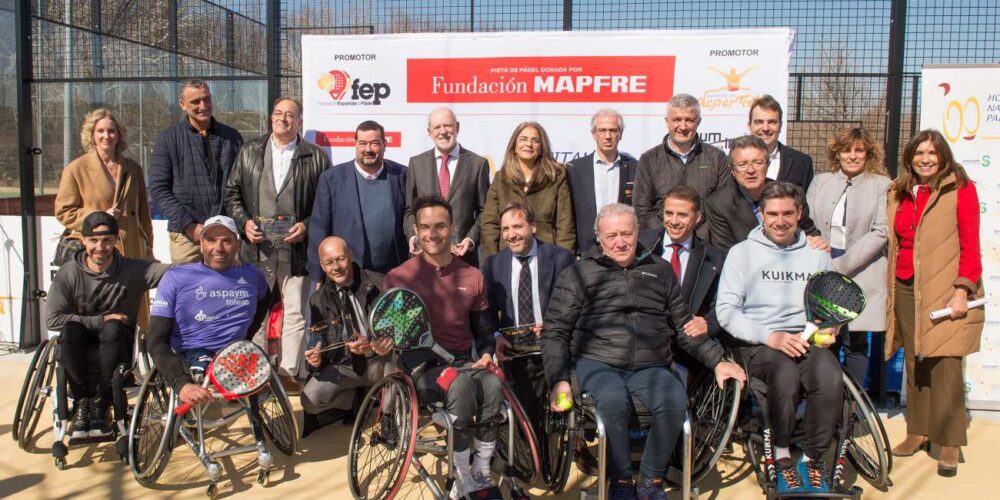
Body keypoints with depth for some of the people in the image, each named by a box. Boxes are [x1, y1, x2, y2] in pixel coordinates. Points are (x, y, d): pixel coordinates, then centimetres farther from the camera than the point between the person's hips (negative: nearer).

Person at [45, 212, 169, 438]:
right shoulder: (68, 274, -8)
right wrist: (100, 321, -16)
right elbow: (52, 319, -11)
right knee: (70, 330, -31)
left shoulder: (133, 270, -10)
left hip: (118, 345, -1)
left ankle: (100, 405, -21)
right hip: (82, 345, 1)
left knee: (113, 328, -33)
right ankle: (82, 402, -19)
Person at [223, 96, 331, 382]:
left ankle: (290, 371, 8)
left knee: (295, 313, 1)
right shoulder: (249, 152, 13)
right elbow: (232, 193, 14)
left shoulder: (316, 157, 4)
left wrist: (307, 225, -10)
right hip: (257, 248, 3)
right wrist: (244, 222, -1)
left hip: (296, 248, -2)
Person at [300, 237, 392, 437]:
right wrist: (315, 359, -19)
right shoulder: (318, 300, 3)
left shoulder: (378, 284, -9)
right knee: (311, 400, -24)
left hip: (378, 362, -2)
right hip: (343, 366, 3)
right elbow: (318, 341, 6)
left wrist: (372, 344, -31)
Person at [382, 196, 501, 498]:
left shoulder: (473, 277, 11)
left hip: (463, 363, 3)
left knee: (492, 385, -31)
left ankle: (481, 475, -17)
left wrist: (486, 354, -2)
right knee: (461, 384, -36)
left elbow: (484, 329, 19)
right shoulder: (398, 278, 1)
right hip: (421, 367, -3)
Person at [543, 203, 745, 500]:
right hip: (598, 364, -2)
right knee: (614, 400, -35)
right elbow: (555, 332, 7)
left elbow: (683, 326, 21)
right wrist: (559, 380, -5)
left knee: (675, 402, -30)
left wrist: (717, 361, 9)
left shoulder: (659, 270, 18)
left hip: (651, 367, 2)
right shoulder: (578, 275, 9)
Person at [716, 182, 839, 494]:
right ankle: (781, 456, -10)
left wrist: (828, 330, -3)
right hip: (758, 343, -2)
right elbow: (726, 311, -4)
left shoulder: (817, 254, 17)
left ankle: (813, 459, -8)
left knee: (830, 378, -31)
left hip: (807, 340, 3)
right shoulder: (743, 252, 5)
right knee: (785, 374, -35)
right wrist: (770, 336, -16)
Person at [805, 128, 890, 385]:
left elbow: (881, 232, -6)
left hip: (860, 275, -2)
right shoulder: (820, 182, 13)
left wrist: (840, 265, -12)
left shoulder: (882, 185, 3)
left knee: (855, 343, -1)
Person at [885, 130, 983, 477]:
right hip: (906, 290, 5)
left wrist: (963, 290, -12)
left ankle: (949, 445, 1)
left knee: (945, 364, -7)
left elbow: (970, 244, -5)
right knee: (914, 363, 10)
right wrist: (892, 289, 10)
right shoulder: (898, 193, 13)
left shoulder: (959, 188, -2)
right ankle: (918, 432, 21)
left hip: (945, 291, -5)